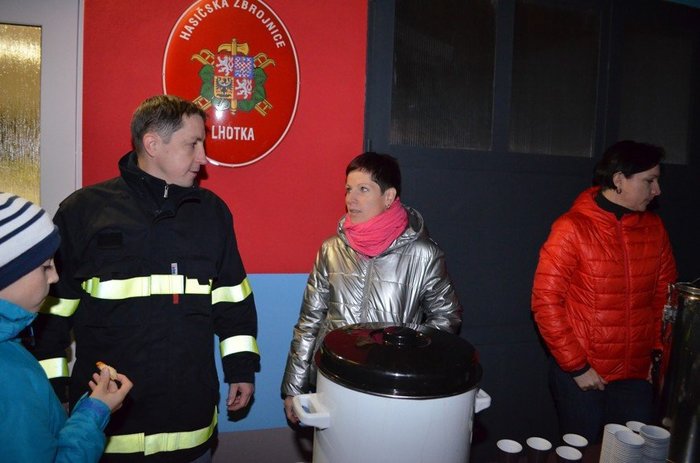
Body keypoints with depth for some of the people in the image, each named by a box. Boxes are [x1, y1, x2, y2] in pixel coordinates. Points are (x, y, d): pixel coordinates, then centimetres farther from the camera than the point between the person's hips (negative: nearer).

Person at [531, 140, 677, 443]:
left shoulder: (654, 228, 3)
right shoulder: (572, 228, -12)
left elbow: (665, 295, 10)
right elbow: (546, 303, -13)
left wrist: (660, 352, 3)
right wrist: (576, 367, -11)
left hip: (638, 374, 4)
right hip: (581, 376, -4)